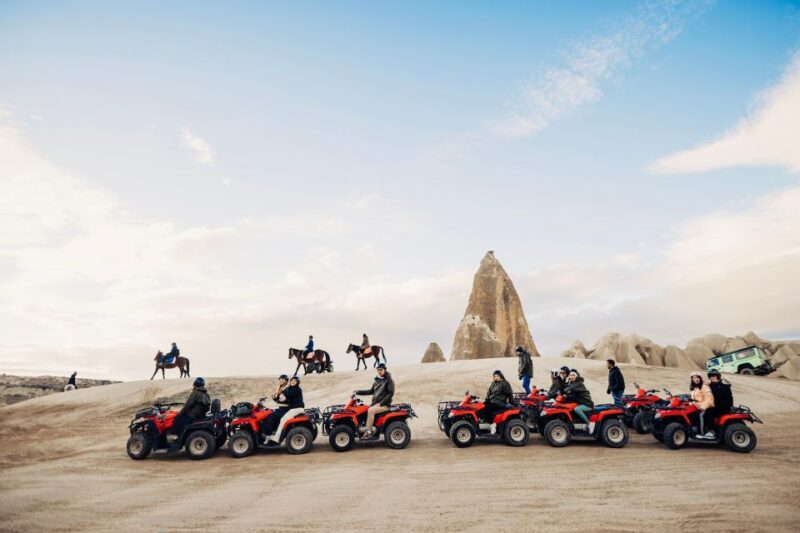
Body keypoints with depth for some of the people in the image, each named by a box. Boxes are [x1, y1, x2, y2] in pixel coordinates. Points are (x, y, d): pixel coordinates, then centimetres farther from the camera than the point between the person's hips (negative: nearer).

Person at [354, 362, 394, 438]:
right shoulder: (377, 380, 15)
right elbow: (371, 391, 22)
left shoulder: (389, 380, -6)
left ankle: (368, 431, -27)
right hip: (375, 403, 8)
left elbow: (390, 393, -14)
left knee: (371, 410, -30)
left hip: (385, 405, -8)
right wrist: (358, 392, 13)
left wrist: (381, 403, -20)